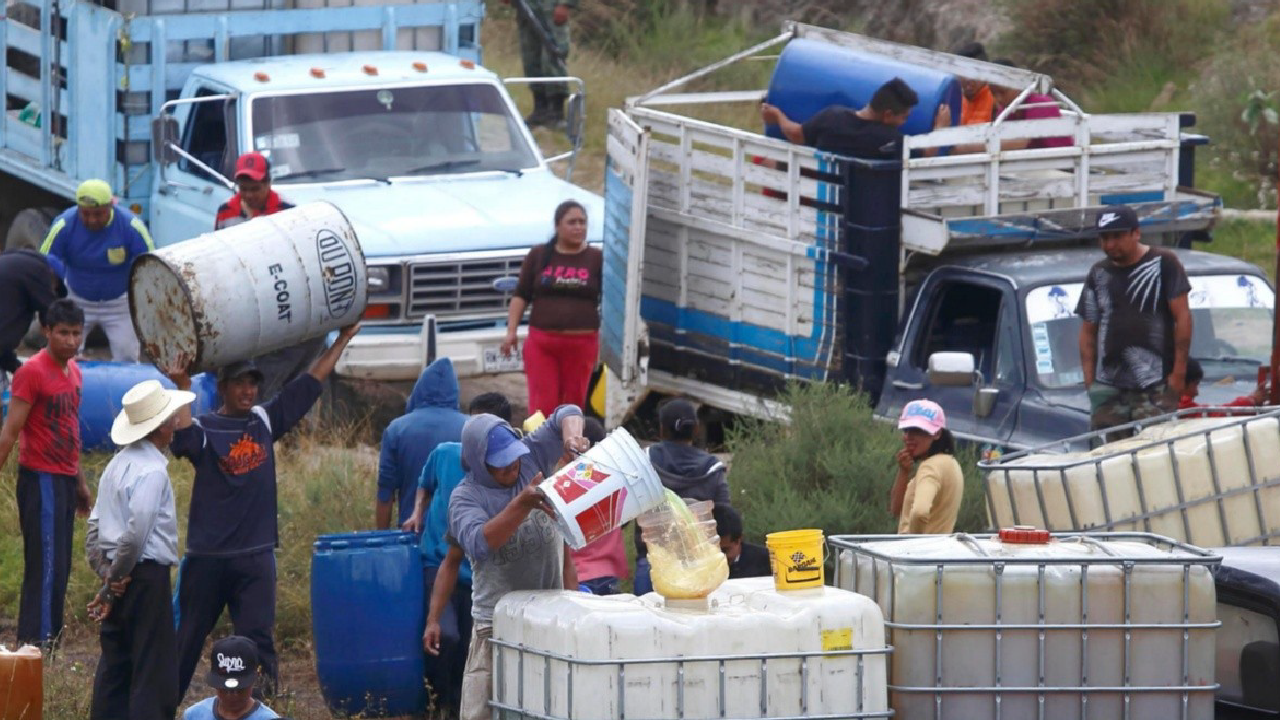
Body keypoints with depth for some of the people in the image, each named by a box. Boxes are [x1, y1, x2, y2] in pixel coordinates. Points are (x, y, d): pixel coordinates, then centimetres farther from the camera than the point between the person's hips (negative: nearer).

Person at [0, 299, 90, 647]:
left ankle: (51, 638, 13)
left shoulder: (72, 371, 12)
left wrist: (80, 482, 22)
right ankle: (35, 640, -8)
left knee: (59, 566, 9)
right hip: (41, 479, -8)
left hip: (65, 480, 8)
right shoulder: (33, 372, -13)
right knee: (45, 565, -10)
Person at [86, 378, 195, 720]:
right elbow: (136, 531, -23)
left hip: (119, 579, 9)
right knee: (154, 675, -5)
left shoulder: (118, 464, 13)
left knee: (114, 667, 12)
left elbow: (95, 525, 13)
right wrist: (116, 578, -13)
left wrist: (106, 573, 6)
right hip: (147, 576, -9)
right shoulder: (152, 470, -16)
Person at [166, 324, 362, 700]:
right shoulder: (205, 428, -4)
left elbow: (310, 384, 13)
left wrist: (342, 341, 14)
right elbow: (183, 439, -27)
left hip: (256, 556, 2)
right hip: (207, 555, -2)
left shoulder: (266, 420, 8)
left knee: (258, 638, -5)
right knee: (188, 638, 9)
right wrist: (184, 389, -29)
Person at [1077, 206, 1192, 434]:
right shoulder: (1099, 274, 16)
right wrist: (1089, 381, 7)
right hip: (1108, 387, 4)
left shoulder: (1163, 263, 2)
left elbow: (1182, 317, -1)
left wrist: (1179, 372, -7)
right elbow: (1088, 331, 17)